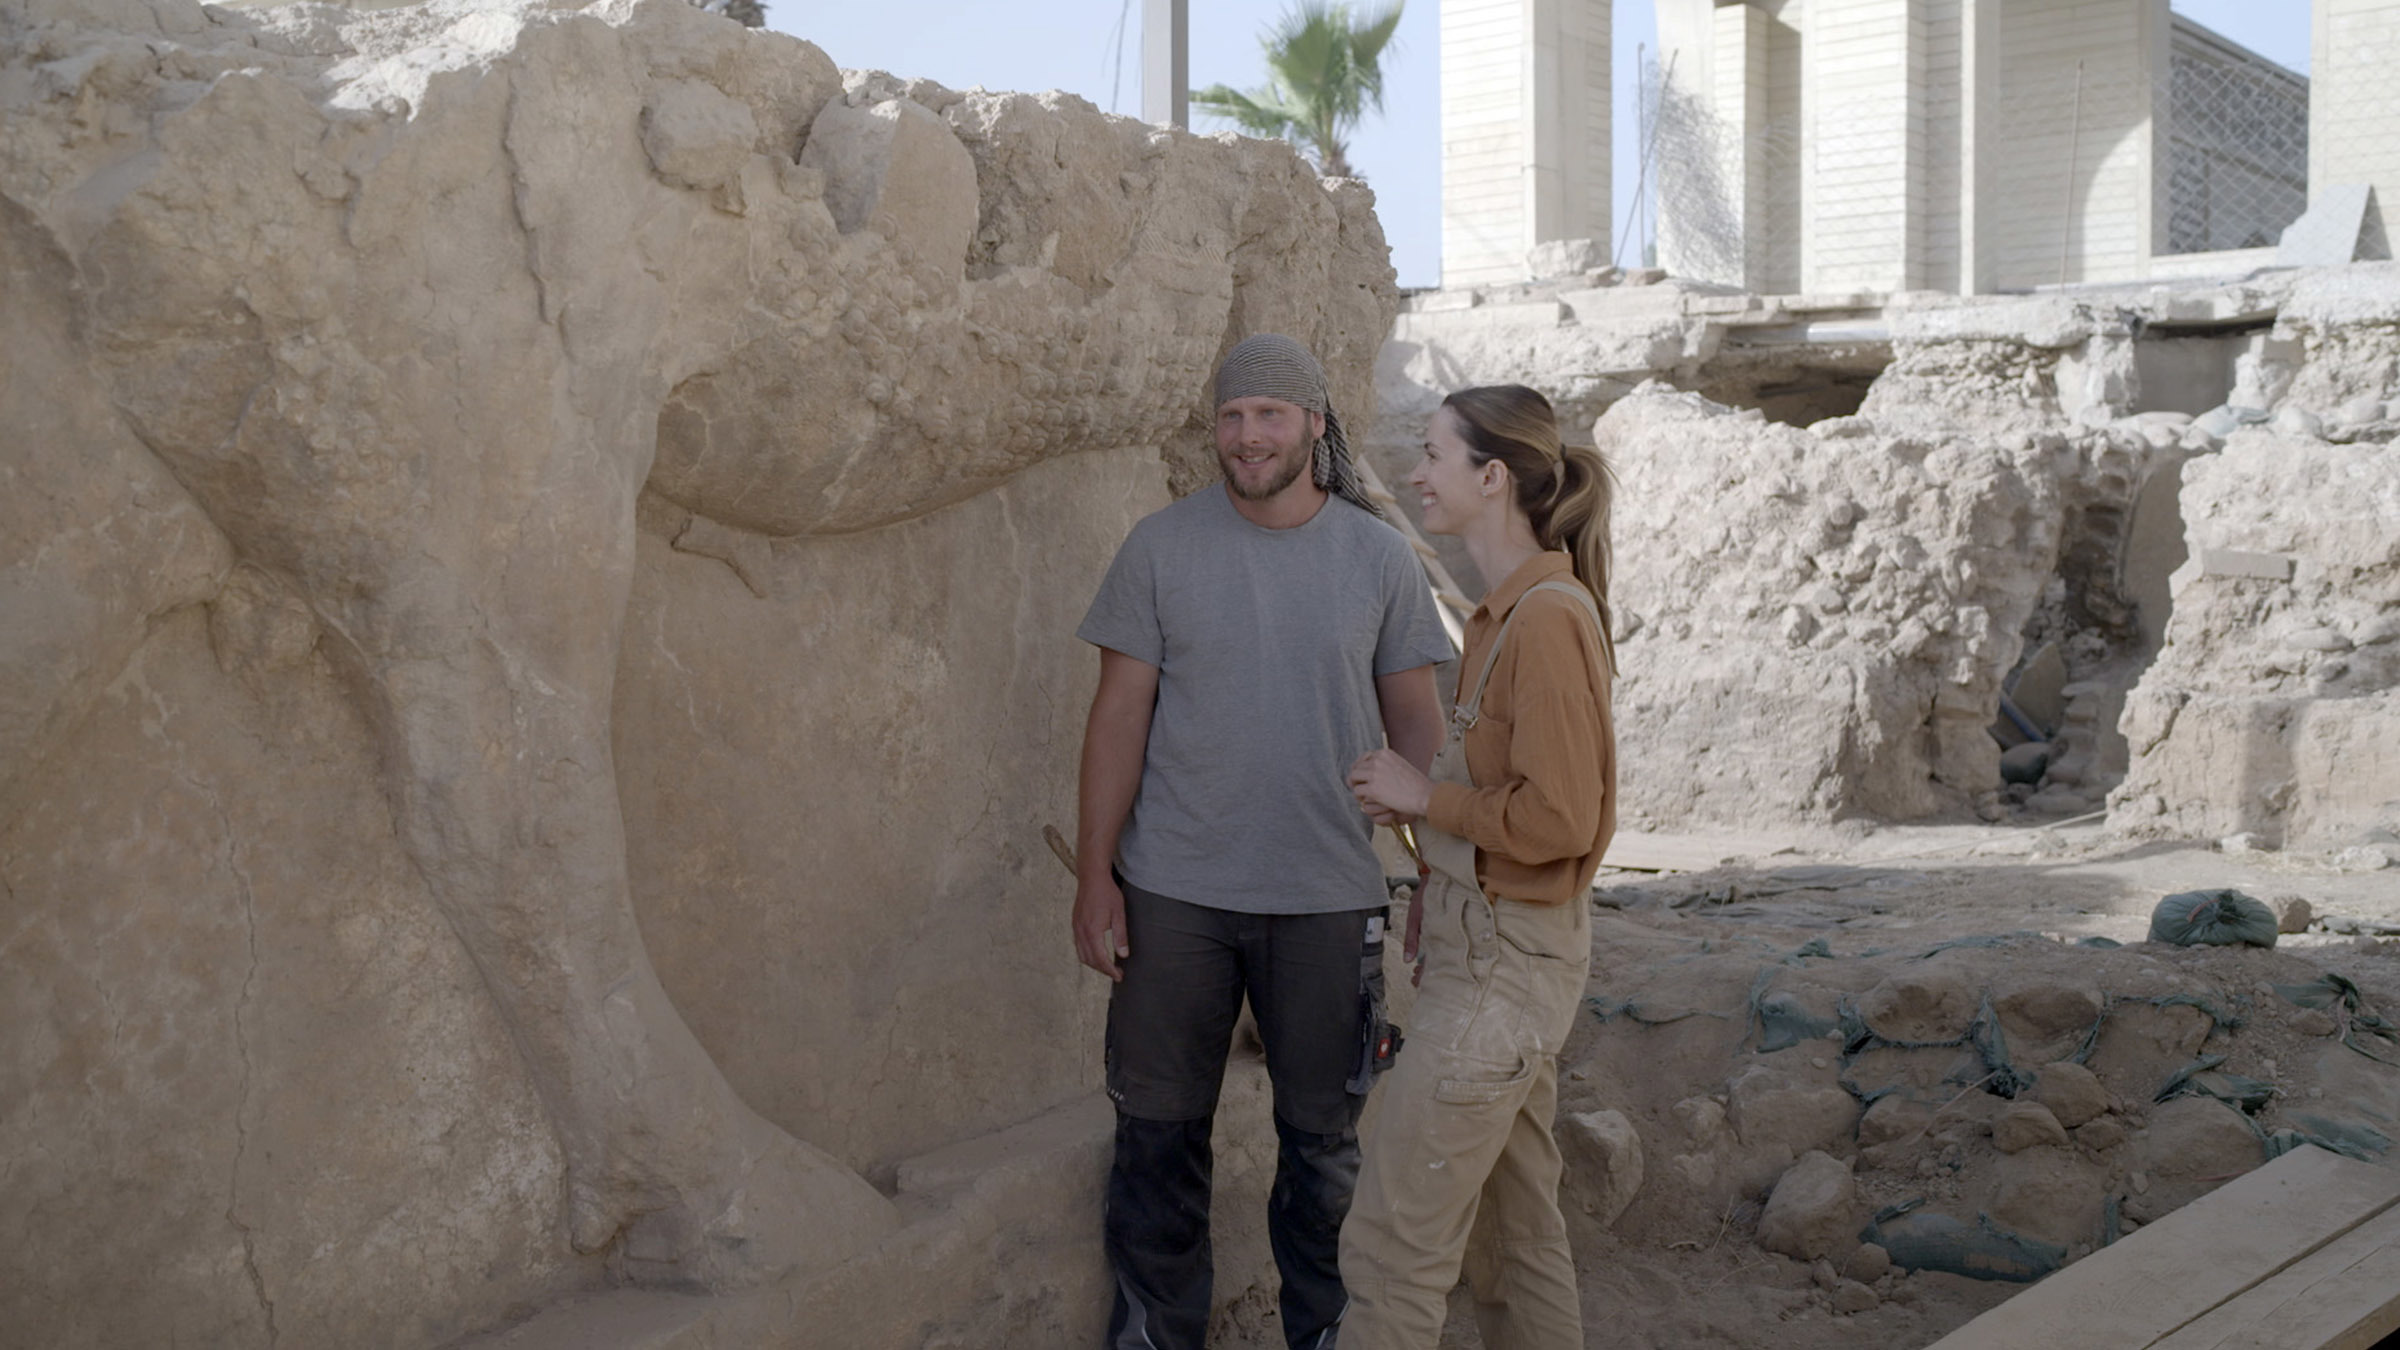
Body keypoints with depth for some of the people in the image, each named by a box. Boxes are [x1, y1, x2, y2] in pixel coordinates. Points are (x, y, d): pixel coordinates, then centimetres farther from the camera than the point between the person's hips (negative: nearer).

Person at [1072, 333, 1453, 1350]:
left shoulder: (1379, 559, 1)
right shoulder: (1161, 546, -1)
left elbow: (1413, 721, 6)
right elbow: (1120, 713, 0)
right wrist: (1094, 874, -4)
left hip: (1331, 895, 1)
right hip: (1174, 892, 0)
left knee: (1323, 1133, 12)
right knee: (1159, 1126, 9)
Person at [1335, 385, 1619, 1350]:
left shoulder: (1548, 618, -20)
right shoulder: (1512, 609, 10)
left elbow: (1557, 818, -24)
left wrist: (1423, 796, -13)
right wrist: (1408, 804, 3)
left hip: (1502, 959, -10)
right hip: (1499, 946, 10)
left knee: (1394, 1244, -2)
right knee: (1517, 1230, 19)